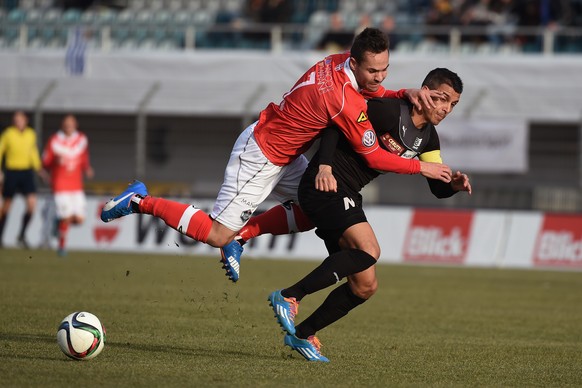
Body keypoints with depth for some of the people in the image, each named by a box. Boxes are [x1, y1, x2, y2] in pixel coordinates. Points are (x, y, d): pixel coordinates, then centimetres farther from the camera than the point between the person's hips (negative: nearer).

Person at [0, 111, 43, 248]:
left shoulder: (31, 134, 4)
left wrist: (37, 166, 15)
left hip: (27, 171, 3)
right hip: (12, 171, -3)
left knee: (32, 204, -12)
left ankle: (22, 235, 1)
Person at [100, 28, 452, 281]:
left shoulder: (340, 63, -6)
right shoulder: (344, 100, -31)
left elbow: (373, 94, 15)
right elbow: (374, 157, -22)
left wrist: (407, 93, -5)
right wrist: (422, 168, -13)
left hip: (282, 154, 10)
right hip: (261, 158, -10)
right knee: (217, 235, -5)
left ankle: (240, 235, 18)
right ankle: (141, 202, 7)